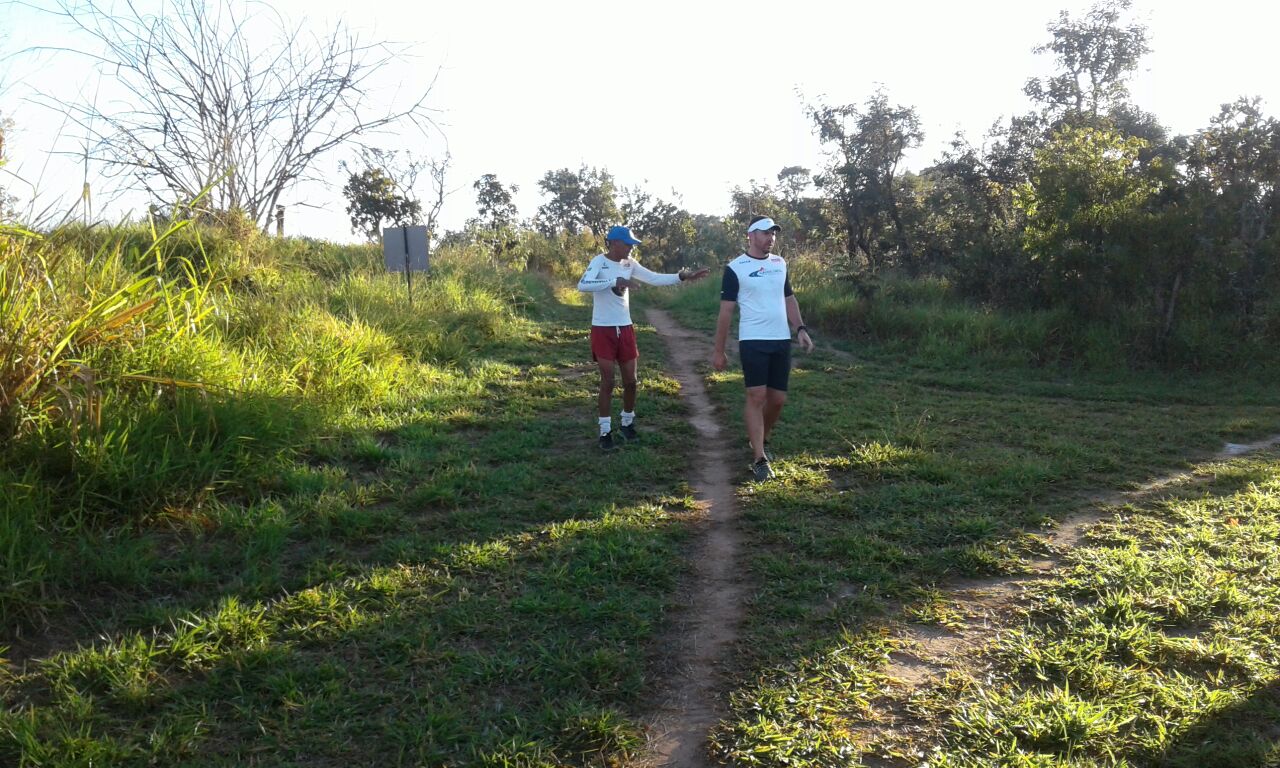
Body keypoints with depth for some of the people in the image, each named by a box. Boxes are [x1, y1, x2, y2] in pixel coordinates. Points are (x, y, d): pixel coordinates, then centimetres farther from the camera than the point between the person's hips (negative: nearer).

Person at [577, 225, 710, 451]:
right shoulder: (599, 261, -13)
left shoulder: (629, 263, 6)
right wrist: (614, 282, -37)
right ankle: (605, 431, 7)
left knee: (630, 381, 8)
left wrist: (683, 276, -2)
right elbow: (582, 285, -29)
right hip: (603, 330, -6)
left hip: (625, 328, 6)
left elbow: (654, 278, 6)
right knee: (608, 382, -3)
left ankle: (627, 423, 27)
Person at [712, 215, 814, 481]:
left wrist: (800, 328, 4)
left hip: (781, 341, 6)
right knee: (756, 397, -8)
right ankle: (759, 459, -6)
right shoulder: (736, 268, -5)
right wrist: (719, 351, -6)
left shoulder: (780, 263, 11)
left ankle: (760, 441, 31)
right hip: (753, 342, -5)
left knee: (778, 398, 8)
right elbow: (726, 311, -5)